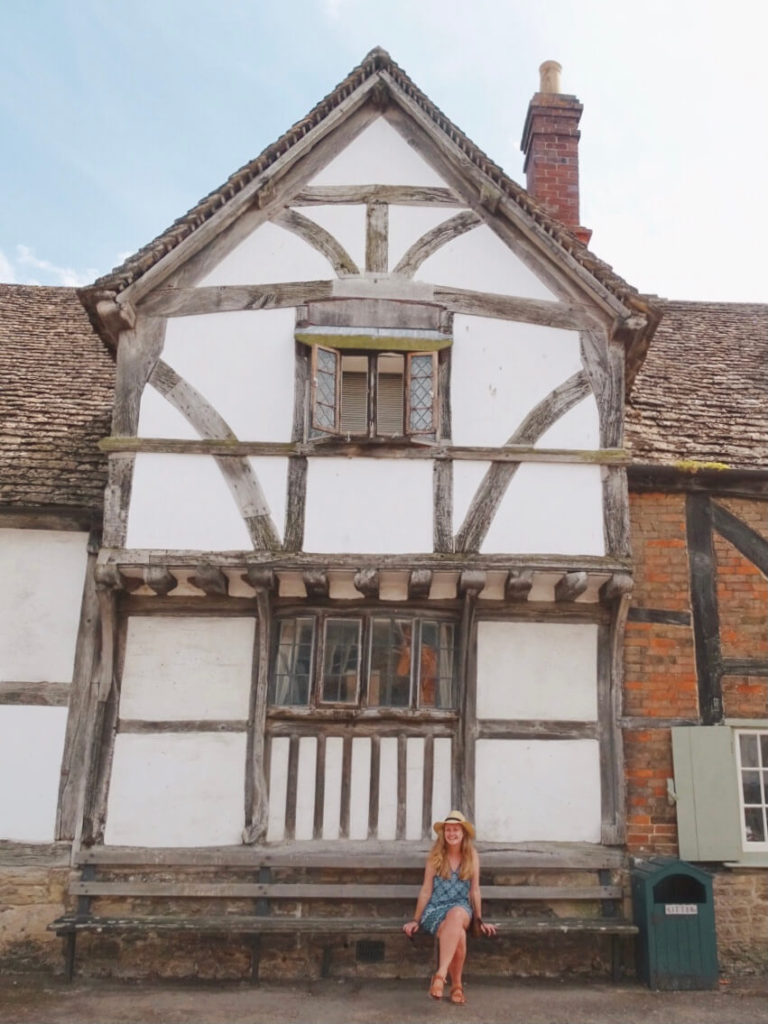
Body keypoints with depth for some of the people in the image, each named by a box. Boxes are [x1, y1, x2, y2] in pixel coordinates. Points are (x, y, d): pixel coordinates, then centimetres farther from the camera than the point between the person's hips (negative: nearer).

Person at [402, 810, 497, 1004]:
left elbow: (474, 890, 11)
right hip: (435, 909, -1)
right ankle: (456, 985, -20)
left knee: (456, 914, -39)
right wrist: (416, 920, 4)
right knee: (459, 934, -35)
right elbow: (426, 890, 6)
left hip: (461, 908, 1)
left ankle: (440, 975, -41)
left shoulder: (472, 856, 6)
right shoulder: (435, 856, 3)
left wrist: (480, 921, 9)